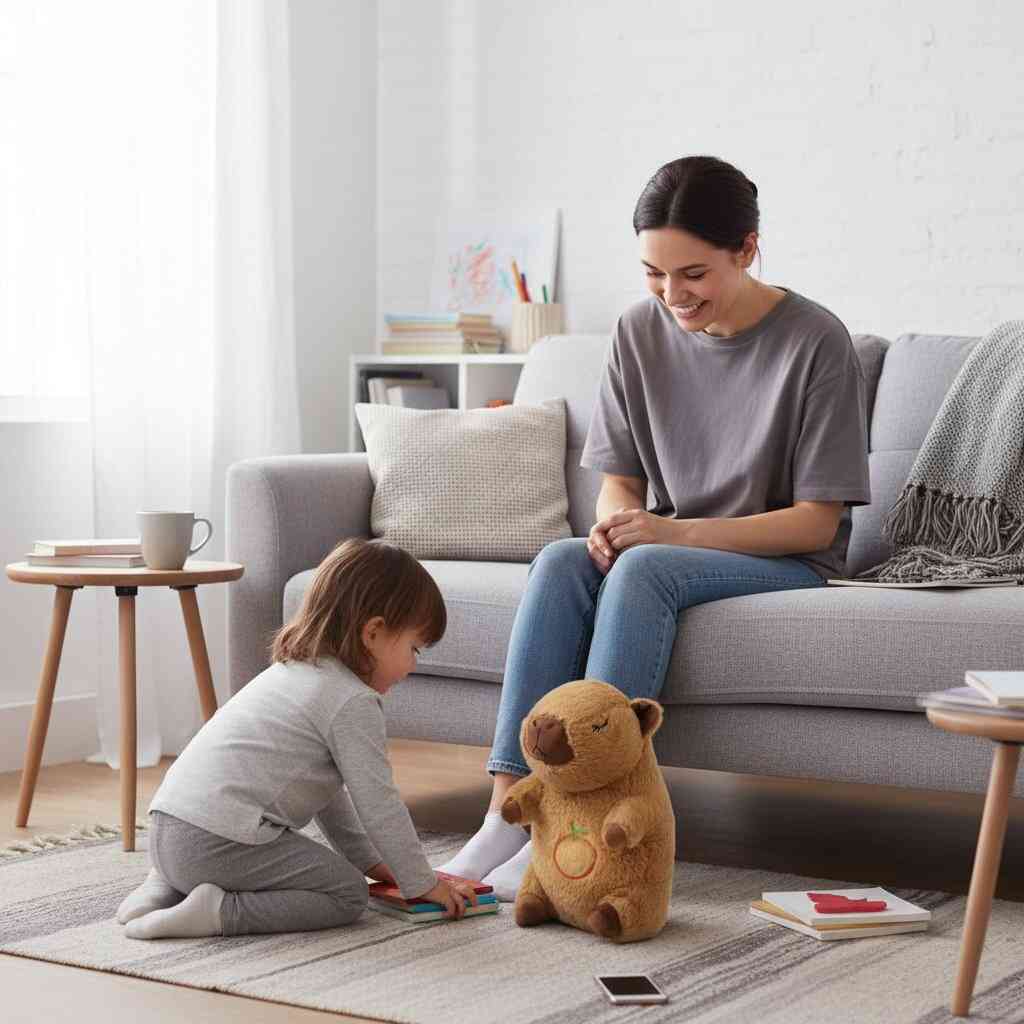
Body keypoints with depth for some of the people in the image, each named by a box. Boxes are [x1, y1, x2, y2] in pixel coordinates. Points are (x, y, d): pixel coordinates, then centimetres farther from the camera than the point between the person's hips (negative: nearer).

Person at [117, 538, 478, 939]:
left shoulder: (292, 670, 23)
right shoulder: (353, 702, -7)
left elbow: (328, 791, 29)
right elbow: (378, 805, -8)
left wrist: (369, 860, 31)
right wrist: (425, 884, 4)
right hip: (221, 841, -9)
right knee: (347, 894, -1)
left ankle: (169, 888, 15)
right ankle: (220, 911, -13)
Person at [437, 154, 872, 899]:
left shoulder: (816, 343, -12)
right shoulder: (642, 333, 3)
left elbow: (816, 523, -12)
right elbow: (620, 478, 10)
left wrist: (673, 532, -23)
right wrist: (614, 525, -16)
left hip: (788, 565, -4)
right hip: (671, 553, 5)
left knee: (644, 569, -34)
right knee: (561, 563, -27)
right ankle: (508, 814, -34)